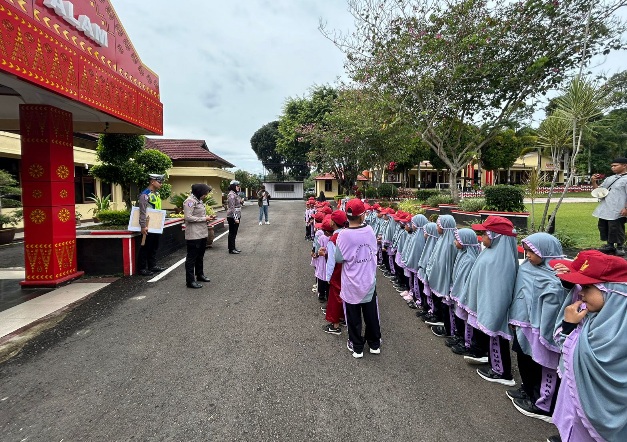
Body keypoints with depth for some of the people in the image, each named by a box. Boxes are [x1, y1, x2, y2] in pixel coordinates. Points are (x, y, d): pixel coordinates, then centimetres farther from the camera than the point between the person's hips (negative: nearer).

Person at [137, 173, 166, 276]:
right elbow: (142, 212, -20)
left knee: (154, 247, 16)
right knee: (145, 247, 1)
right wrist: (143, 226, -23)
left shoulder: (157, 194, 12)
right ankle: (142, 268, 11)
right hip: (148, 227, -9)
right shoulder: (144, 195, -16)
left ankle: (153, 266, 27)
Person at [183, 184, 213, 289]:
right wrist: (204, 219, -18)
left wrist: (207, 216, 7)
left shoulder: (199, 200, 14)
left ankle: (199, 274, 36)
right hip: (194, 235, -10)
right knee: (192, 257, -2)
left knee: (200, 256, 21)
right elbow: (188, 217, -23)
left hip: (202, 233, 10)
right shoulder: (190, 201, -16)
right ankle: (190, 281, 5)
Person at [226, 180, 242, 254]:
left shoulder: (235, 194, 13)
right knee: (232, 233, -1)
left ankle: (233, 247, 25)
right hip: (232, 217, -9)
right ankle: (231, 249, 7)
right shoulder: (231, 195, -16)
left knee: (234, 233, 15)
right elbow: (232, 208, -22)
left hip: (236, 216, 9)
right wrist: (235, 218, -24)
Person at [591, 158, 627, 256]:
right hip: (605, 210, 8)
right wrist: (594, 182, 6)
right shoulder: (610, 178, 18)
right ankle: (610, 245, 27)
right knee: (603, 227, 14)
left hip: (617, 211, -8)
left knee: (616, 229, -3)